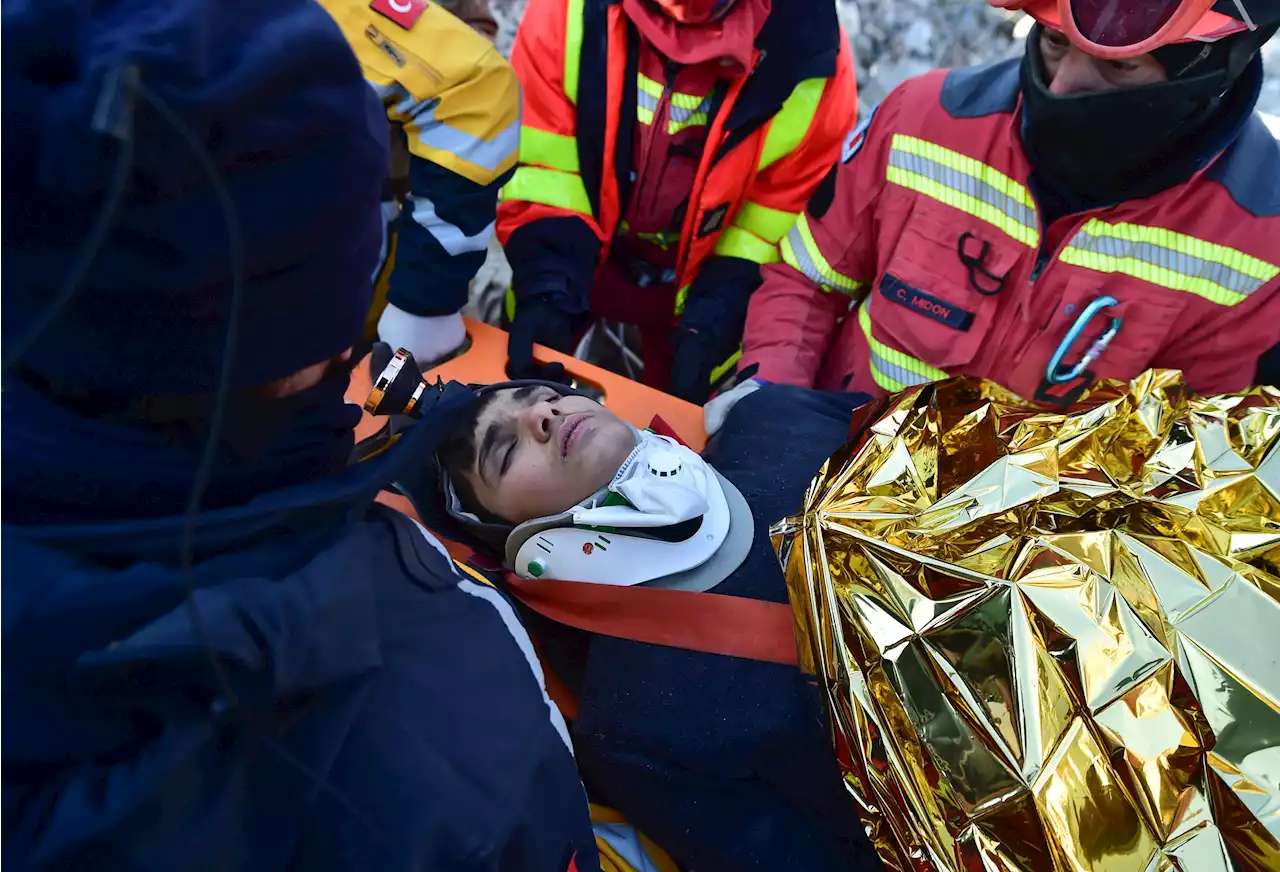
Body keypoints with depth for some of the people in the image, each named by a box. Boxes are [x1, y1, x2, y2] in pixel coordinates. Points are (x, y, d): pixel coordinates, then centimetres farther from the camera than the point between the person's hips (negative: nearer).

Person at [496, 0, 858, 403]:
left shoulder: (809, 47, -25)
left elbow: (772, 225, -17)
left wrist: (713, 323, -26)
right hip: (566, 263, 1)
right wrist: (545, 290, -34)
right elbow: (538, 165, -21)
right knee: (515, 388, 19)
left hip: (701, 277, 0)